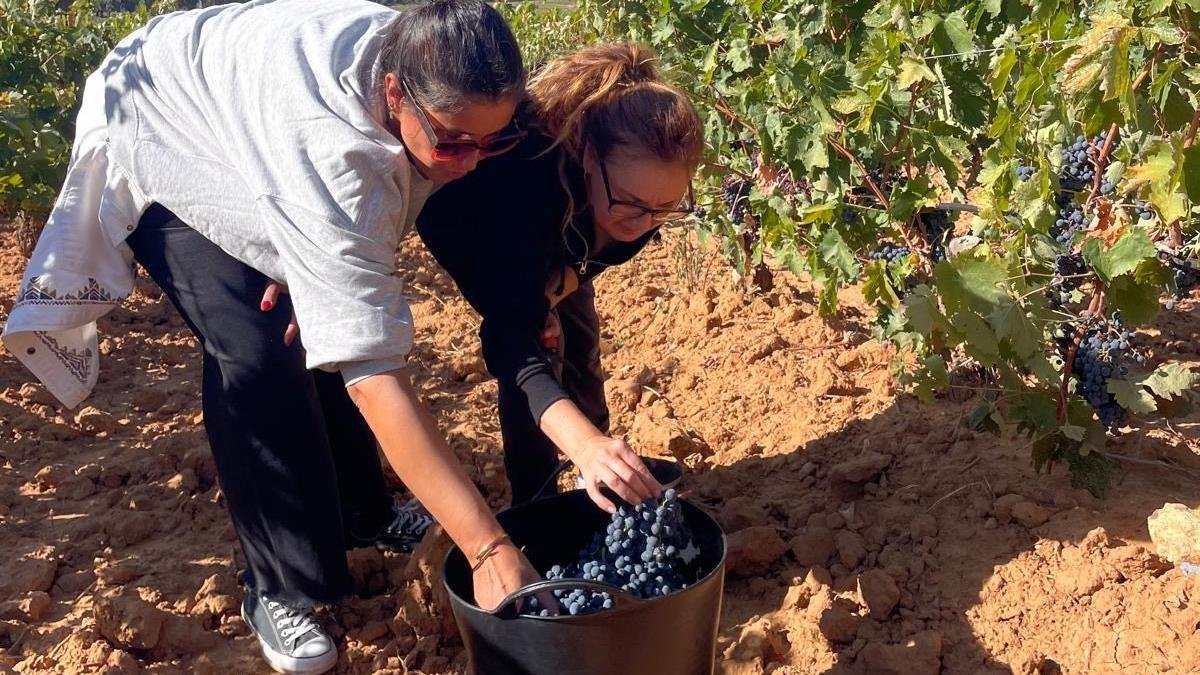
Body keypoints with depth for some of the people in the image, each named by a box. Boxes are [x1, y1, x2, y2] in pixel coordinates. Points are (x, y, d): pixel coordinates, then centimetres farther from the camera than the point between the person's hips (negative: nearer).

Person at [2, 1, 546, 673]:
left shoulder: (438, 74, -24)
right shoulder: (330, 153, -47)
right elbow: (373, 374, -49)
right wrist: (488, 547, -50)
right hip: (159, 137, -7)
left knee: (325, 328, 1)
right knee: (257, 351, -22)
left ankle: (358, 513, 23)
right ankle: (279, 590, -6)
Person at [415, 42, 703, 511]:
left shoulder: (644, 178, -33)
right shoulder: (526, 176, -49)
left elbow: (612, 246, -9)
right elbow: (509, 336, -53)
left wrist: (560, 283, -26)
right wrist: (582, 443, -67)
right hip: (465, 221, -4)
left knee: (577, 345, 7)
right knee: (536, 348, -16)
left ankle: (603, 473, 27)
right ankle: (534, 502, 1)